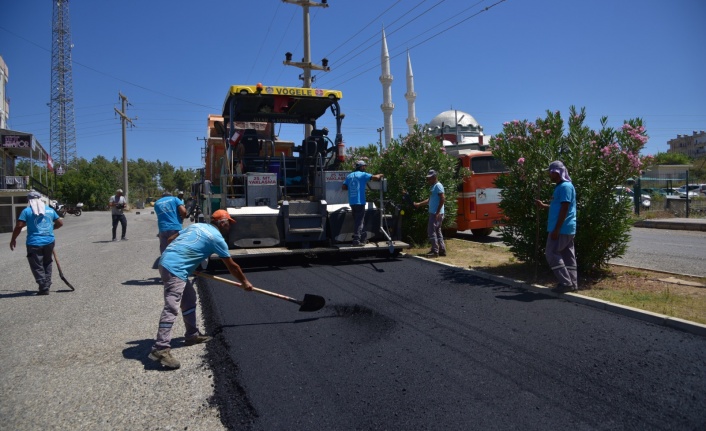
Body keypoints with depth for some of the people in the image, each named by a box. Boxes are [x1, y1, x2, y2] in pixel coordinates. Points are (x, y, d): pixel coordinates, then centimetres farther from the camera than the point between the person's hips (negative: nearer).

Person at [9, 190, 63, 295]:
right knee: (47, 264, 20)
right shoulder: (50, 210, 9)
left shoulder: (26, 211, -2)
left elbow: (19, 226, -8)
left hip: (34, 243, -4)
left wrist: (13, 239, 4)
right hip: (49, 242, 4)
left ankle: (44, 288, 1)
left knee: (37, 267, 4)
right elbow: (60, 223, 15)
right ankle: (47, 285, 22)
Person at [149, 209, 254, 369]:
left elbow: (171, 239, 20)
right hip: (175, 269, -10)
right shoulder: (217, 238, -2)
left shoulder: (197, 225, 19)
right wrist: (244, 281, 19)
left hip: (167, 262, 10)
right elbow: (232, 266, 6)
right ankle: (161, 349, -19)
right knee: (171, 308, -14)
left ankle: (192, 334, 28)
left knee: (189, 299, 19)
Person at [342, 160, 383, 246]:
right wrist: (380, 175, 10)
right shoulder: (363, 175, -4)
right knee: (359, 221, -3)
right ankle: (356, 240, -5)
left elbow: (343, 187, 11)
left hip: (352, 202, 7)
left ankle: (363, 237, 26)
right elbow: (375, 177, -11)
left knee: (358, 220, 16)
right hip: (360, 201, -7)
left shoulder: (349, 176, 14)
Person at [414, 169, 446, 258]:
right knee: (437, 231, 12)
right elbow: (430, 199, 26)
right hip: (433, 213, 10)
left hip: (436, 214, -10)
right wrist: (419, 204, 23)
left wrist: (438, 212, -22)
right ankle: (442, 250, 16)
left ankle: (435, 251, -6)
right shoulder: (433, 187, 18)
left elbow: (442, 199, -19)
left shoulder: (438, 186, -11)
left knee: (431, 231, -8)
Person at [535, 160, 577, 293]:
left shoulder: (565, 186, -15)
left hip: (561, 229, -10)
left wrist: (556, 229, -22)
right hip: (567, 229, 10)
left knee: (552, 254, -6)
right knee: (568, 256, 11)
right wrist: (543, 205, 23)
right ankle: (572, 283, 15)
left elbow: (564, 209, -21)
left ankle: (565, 283, -5)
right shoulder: (561, 186, 16)